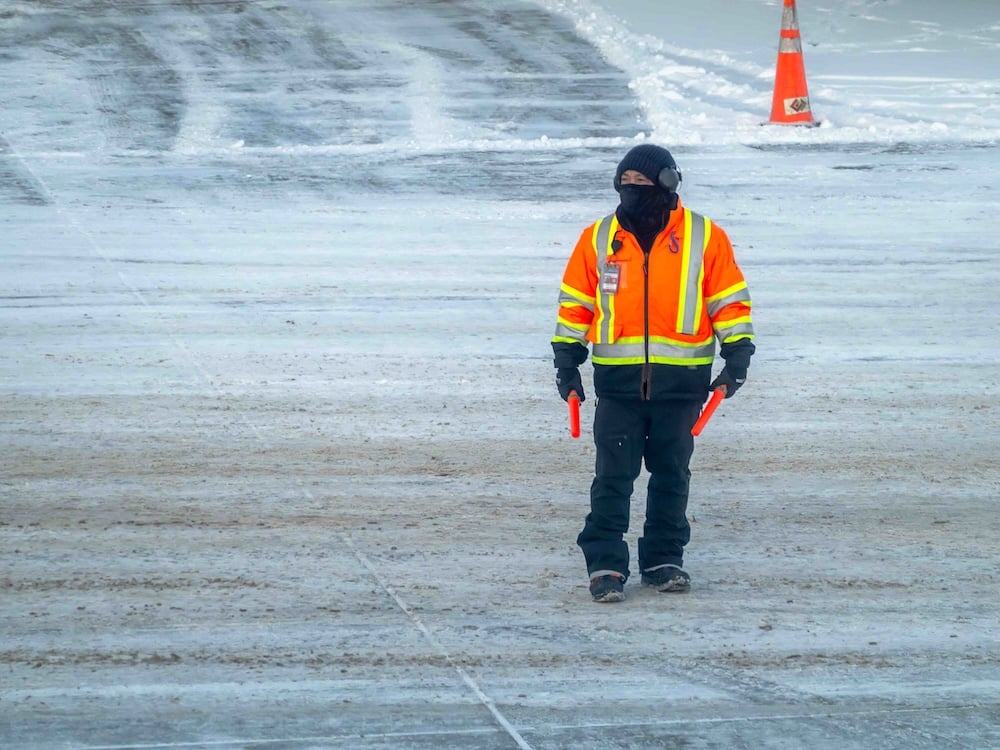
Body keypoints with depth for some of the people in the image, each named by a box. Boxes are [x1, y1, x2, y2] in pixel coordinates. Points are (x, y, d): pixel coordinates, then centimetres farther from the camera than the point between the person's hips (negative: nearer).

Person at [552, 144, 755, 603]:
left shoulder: (704, 238, 1)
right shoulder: (598, 239, 5)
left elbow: (730, 302, 6)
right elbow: (575, 303, 11)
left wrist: (737, 357, -1)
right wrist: (566, 362, 7)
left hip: (681, 379, 0)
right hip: (617, 379, 0)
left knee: (671, 474, 9)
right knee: (613, 475, -6)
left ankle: (664, 559, 20)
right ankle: (605, 564, -3)